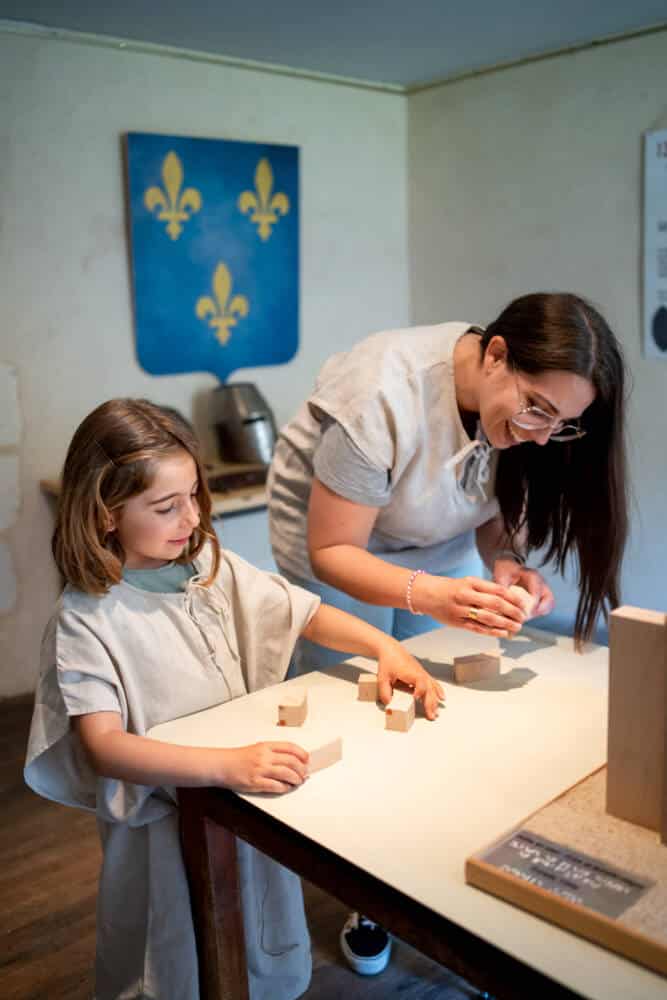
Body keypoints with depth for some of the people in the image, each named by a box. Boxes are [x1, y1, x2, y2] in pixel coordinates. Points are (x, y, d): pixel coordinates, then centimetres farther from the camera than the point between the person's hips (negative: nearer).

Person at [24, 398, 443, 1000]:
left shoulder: (211, 566, -5)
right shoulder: (85, 621, -20)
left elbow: (306, 613, 0)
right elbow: (103, 745, -29)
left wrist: (384, 646, -17)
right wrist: (226, 764, -42)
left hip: (249, 799, 5)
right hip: (166, 820, -5)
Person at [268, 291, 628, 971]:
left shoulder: (520, 405, -19)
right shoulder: (381, 398, -36)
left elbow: (495, 509, -4)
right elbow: (331, 551, -29)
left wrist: (505, 563, -25)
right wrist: (429, 596, -43)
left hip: (442, 538, 5)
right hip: (331, 531, -4)